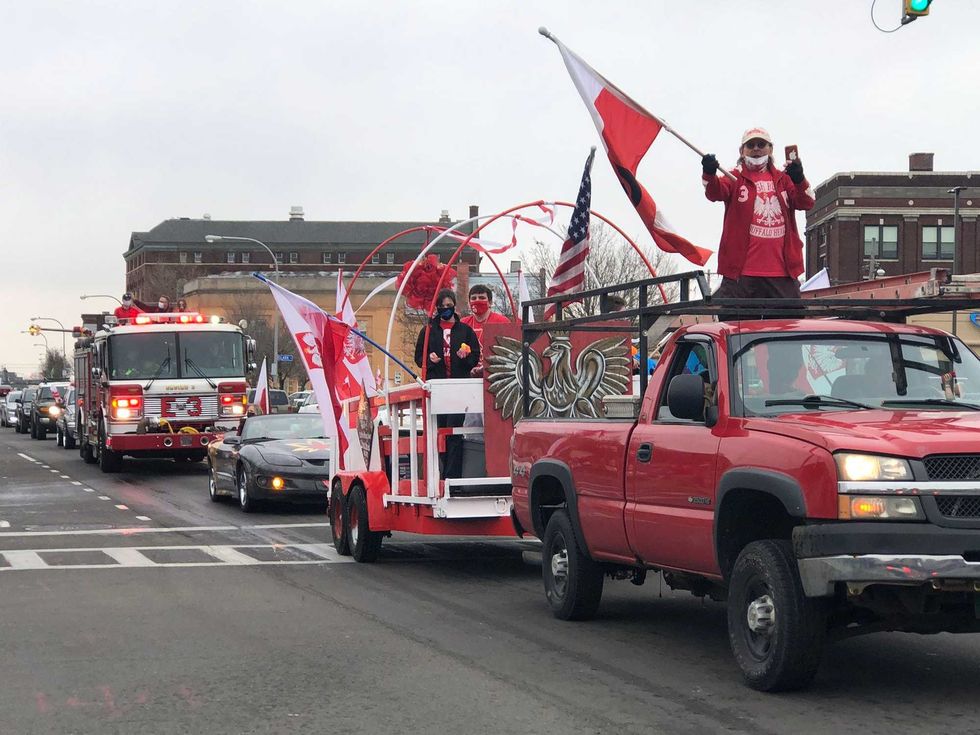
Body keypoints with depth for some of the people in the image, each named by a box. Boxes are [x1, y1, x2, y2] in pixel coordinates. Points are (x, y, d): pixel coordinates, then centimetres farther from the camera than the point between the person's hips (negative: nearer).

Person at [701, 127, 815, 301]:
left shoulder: (783, 179, 17)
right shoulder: (735, 177, 8)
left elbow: (806, 203, 2)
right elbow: (716, 193, -13)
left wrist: (799, 180, -18)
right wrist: (709, 174, -35)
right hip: (741, 269, -3)